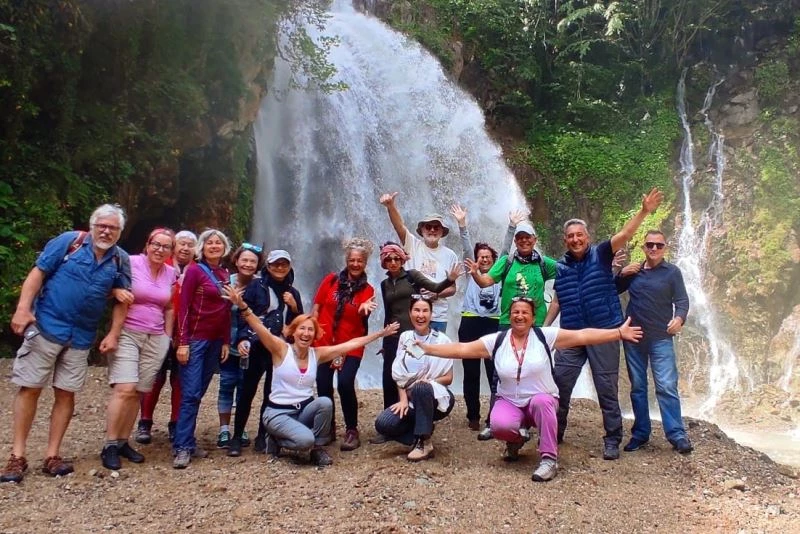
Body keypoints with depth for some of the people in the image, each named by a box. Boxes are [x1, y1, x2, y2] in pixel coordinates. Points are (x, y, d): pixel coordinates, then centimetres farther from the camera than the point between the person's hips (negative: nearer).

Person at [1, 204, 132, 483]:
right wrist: (23, 308, -16)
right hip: (46, 326, -3)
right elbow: (38, 273, -7)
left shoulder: (121, 259, 5)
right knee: (29, 388, 1)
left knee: (66, 394, 6)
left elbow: (123, 292, 17)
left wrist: (118, 292, -7)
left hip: (81, 336, 3)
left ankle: (52, 456, 16)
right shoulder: (69, 241, -5)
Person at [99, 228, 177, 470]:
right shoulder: (132, 263, -8)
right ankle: (110, 445, -4)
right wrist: (113, 334, -15)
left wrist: (168, 337, 10)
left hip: (156, 339, 5)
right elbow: (121, 302, -12)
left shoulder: (171, 273, 7)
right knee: (125, 389, -14)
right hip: (127, 334, -5)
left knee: (138, 392, 5)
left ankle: (123, 442, 16)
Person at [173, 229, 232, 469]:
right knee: (190, 394, -8)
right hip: (196, 339, -6)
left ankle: (188, 442, 15)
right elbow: (183, 308, -9)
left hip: (216, 341, 6)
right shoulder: (194, 271, -5)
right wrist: (183, 342, -15)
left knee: (199, 393, 9)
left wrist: (226, 342, 8)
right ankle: (183, 447, -4)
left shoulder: (224, 275, 12)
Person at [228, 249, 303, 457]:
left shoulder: (292, 293, 14)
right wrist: (242, 339, -19)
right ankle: (237, 437, 10)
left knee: (272, 394, 6)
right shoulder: (256, 286, 1)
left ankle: (262, 437, 17)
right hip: (257, 347, -3)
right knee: (247, 391, -1)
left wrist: (294, 307, -2)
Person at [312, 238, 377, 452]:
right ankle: (328, 428, 23)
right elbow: (316, 308, 4)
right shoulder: (331, 280, 2)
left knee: (345, 384, -17)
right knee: (323, 386, 2)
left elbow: (363, 318, -13)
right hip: (324, 343, 2)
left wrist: (365, 309, -34)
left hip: (351, 346, -1)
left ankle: (352, 431, -1)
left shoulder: (367, 290, 1)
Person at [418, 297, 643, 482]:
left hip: (542, 401, -1)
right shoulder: (496, 341, -5)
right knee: (499, 426, -30)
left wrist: (619, 333, -19)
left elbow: (582, 336, -13)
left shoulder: (546, 336, -8)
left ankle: (549, 459, -22)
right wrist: (428, 348, -16)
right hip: (509, 402, 1)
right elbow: (462, 349, -8)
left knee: (541, 400, -36)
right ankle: (517, 438, 9)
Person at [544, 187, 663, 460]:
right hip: (570, 335, 4)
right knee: (559, 384, 7)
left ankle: (612, 440, 15)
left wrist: (644, 211, -28)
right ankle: (554, 432, 23)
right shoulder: (561, 267, 8)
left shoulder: (600, 254, -2)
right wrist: (543, 328, 12)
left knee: (607, 389, 3)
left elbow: (625, 235, -15)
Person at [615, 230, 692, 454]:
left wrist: (679, 318, -26)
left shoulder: (672, 272, 1)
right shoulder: (633, 271, 10)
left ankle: (677, 435, -5)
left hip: (661, 339, -3)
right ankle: (640, 434, 15)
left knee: (666, 387, -11)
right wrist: (622, 274, -1)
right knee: (637, 387, 8)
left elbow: (682, 301, -5)